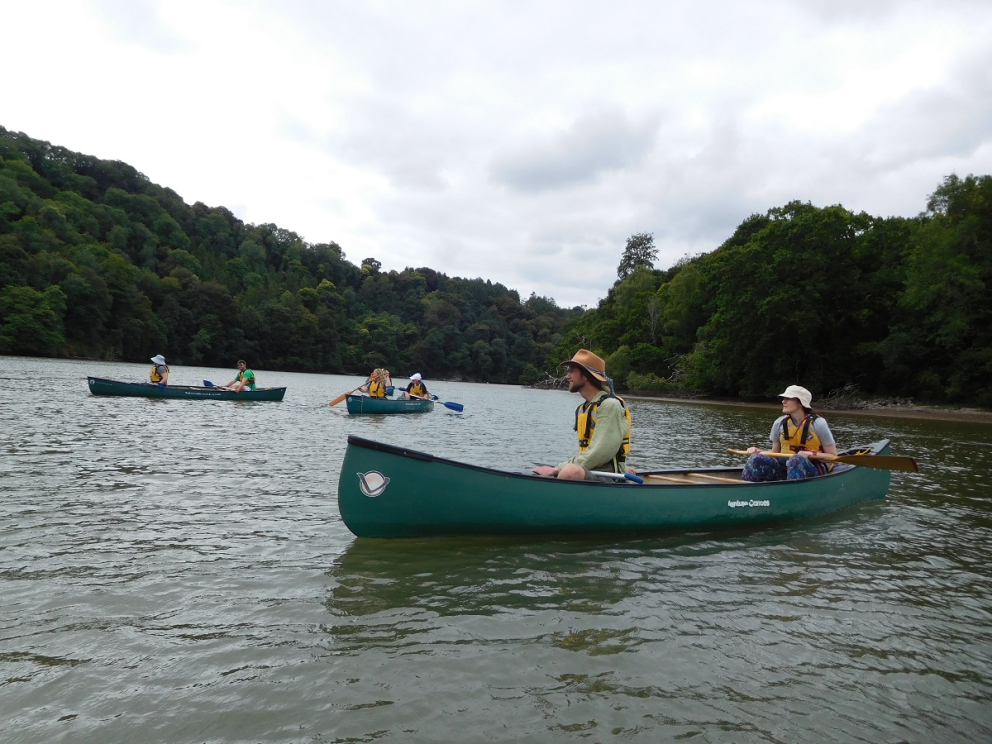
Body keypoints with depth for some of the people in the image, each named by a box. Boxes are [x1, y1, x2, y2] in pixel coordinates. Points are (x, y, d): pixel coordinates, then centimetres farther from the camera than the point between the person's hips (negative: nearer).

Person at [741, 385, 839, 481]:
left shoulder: (818, 424, -2)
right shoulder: (779, 423, 8)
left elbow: (833, 457, 1)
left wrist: (811, 454, -16)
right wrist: (759, 452, -4)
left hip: (812, 469, -3)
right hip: (784, 467, 3)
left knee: (796, 460, -39)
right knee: (756, 459, -26)